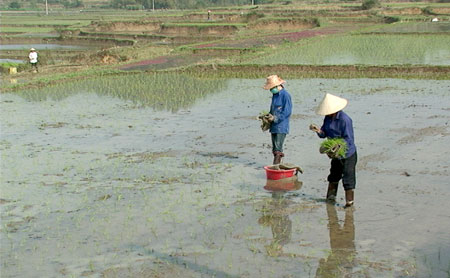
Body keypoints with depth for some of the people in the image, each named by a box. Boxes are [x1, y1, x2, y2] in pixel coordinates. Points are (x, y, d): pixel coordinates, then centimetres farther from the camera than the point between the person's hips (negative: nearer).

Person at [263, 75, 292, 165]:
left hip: (281, 126, -9)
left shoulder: (285, 95, -13)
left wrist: (275, 118, -19)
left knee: (278, 148, -12)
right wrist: (269, 115, 7)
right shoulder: (275, 95, 14)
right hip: (274, 126, 9)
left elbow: (287, 112, -16)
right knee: (274, 148, 12)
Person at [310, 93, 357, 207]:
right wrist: (319, 131, -15)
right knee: (334, 175, 22)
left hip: (348, 154, -8)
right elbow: (324, 134, 6)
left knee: (348, 178, -3)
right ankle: (330, 197, 37)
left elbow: (348, 139, -22)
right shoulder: (328, 118, 1)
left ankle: (349, 201, 6)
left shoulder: (345, 120, -24)